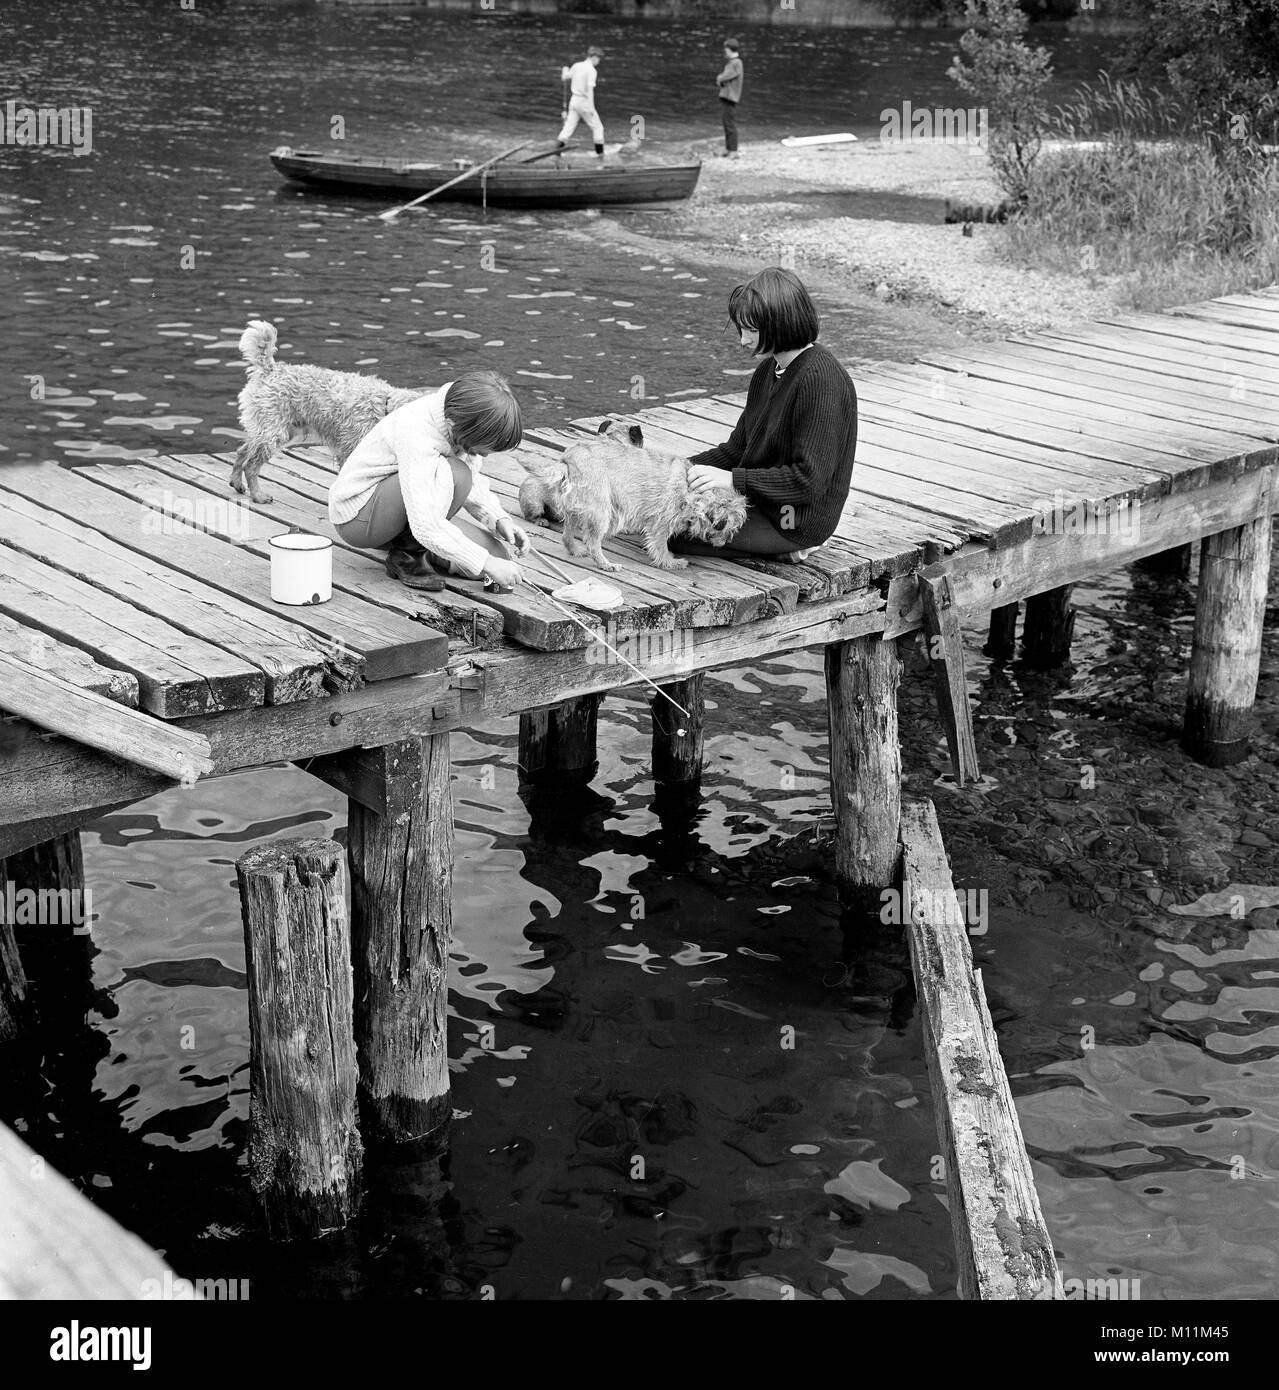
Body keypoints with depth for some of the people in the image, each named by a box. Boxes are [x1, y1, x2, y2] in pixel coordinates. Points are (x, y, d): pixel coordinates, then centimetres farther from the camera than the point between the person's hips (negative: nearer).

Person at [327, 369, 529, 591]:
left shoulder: (458, 413, -8)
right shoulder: (415, 434, -33)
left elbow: (472, 482, 8)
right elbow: (426, 525, -37)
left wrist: (499, 519, -10)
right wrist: (486, 563, -34)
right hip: (358, 517, -8)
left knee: (496, 557, -8)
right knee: (454, 474, -32)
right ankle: (408, 555, -14)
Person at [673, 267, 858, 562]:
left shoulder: (821, 380, -23)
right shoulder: (768, 370, 7)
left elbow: (809, 480, -26)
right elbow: (736, 449, 13)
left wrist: (732, 478, -27)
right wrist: (686, 466, -3)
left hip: (797, 522, -10)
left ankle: (785, 547, -4)